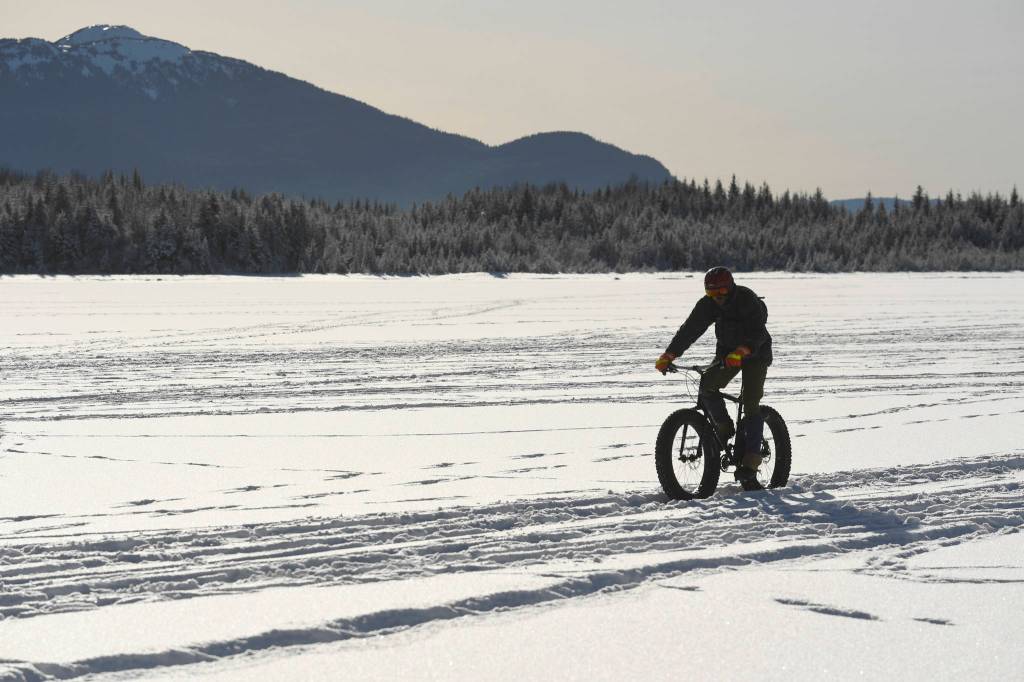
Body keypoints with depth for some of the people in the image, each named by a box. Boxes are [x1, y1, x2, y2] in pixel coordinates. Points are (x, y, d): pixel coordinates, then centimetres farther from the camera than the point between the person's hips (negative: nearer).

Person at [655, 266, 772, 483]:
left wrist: (741, 352, -55)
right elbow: (690, 329, -15)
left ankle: (751, 460, -14)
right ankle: (724, 429, 2)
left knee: (751, 406, -15)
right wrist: (668, 356, -26)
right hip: (727, 351, 5)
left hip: (755, 353, -5)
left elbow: (757, 333, -37)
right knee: (707, 386, -21)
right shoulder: (708, 303, -12)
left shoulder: (748, 300, -26)